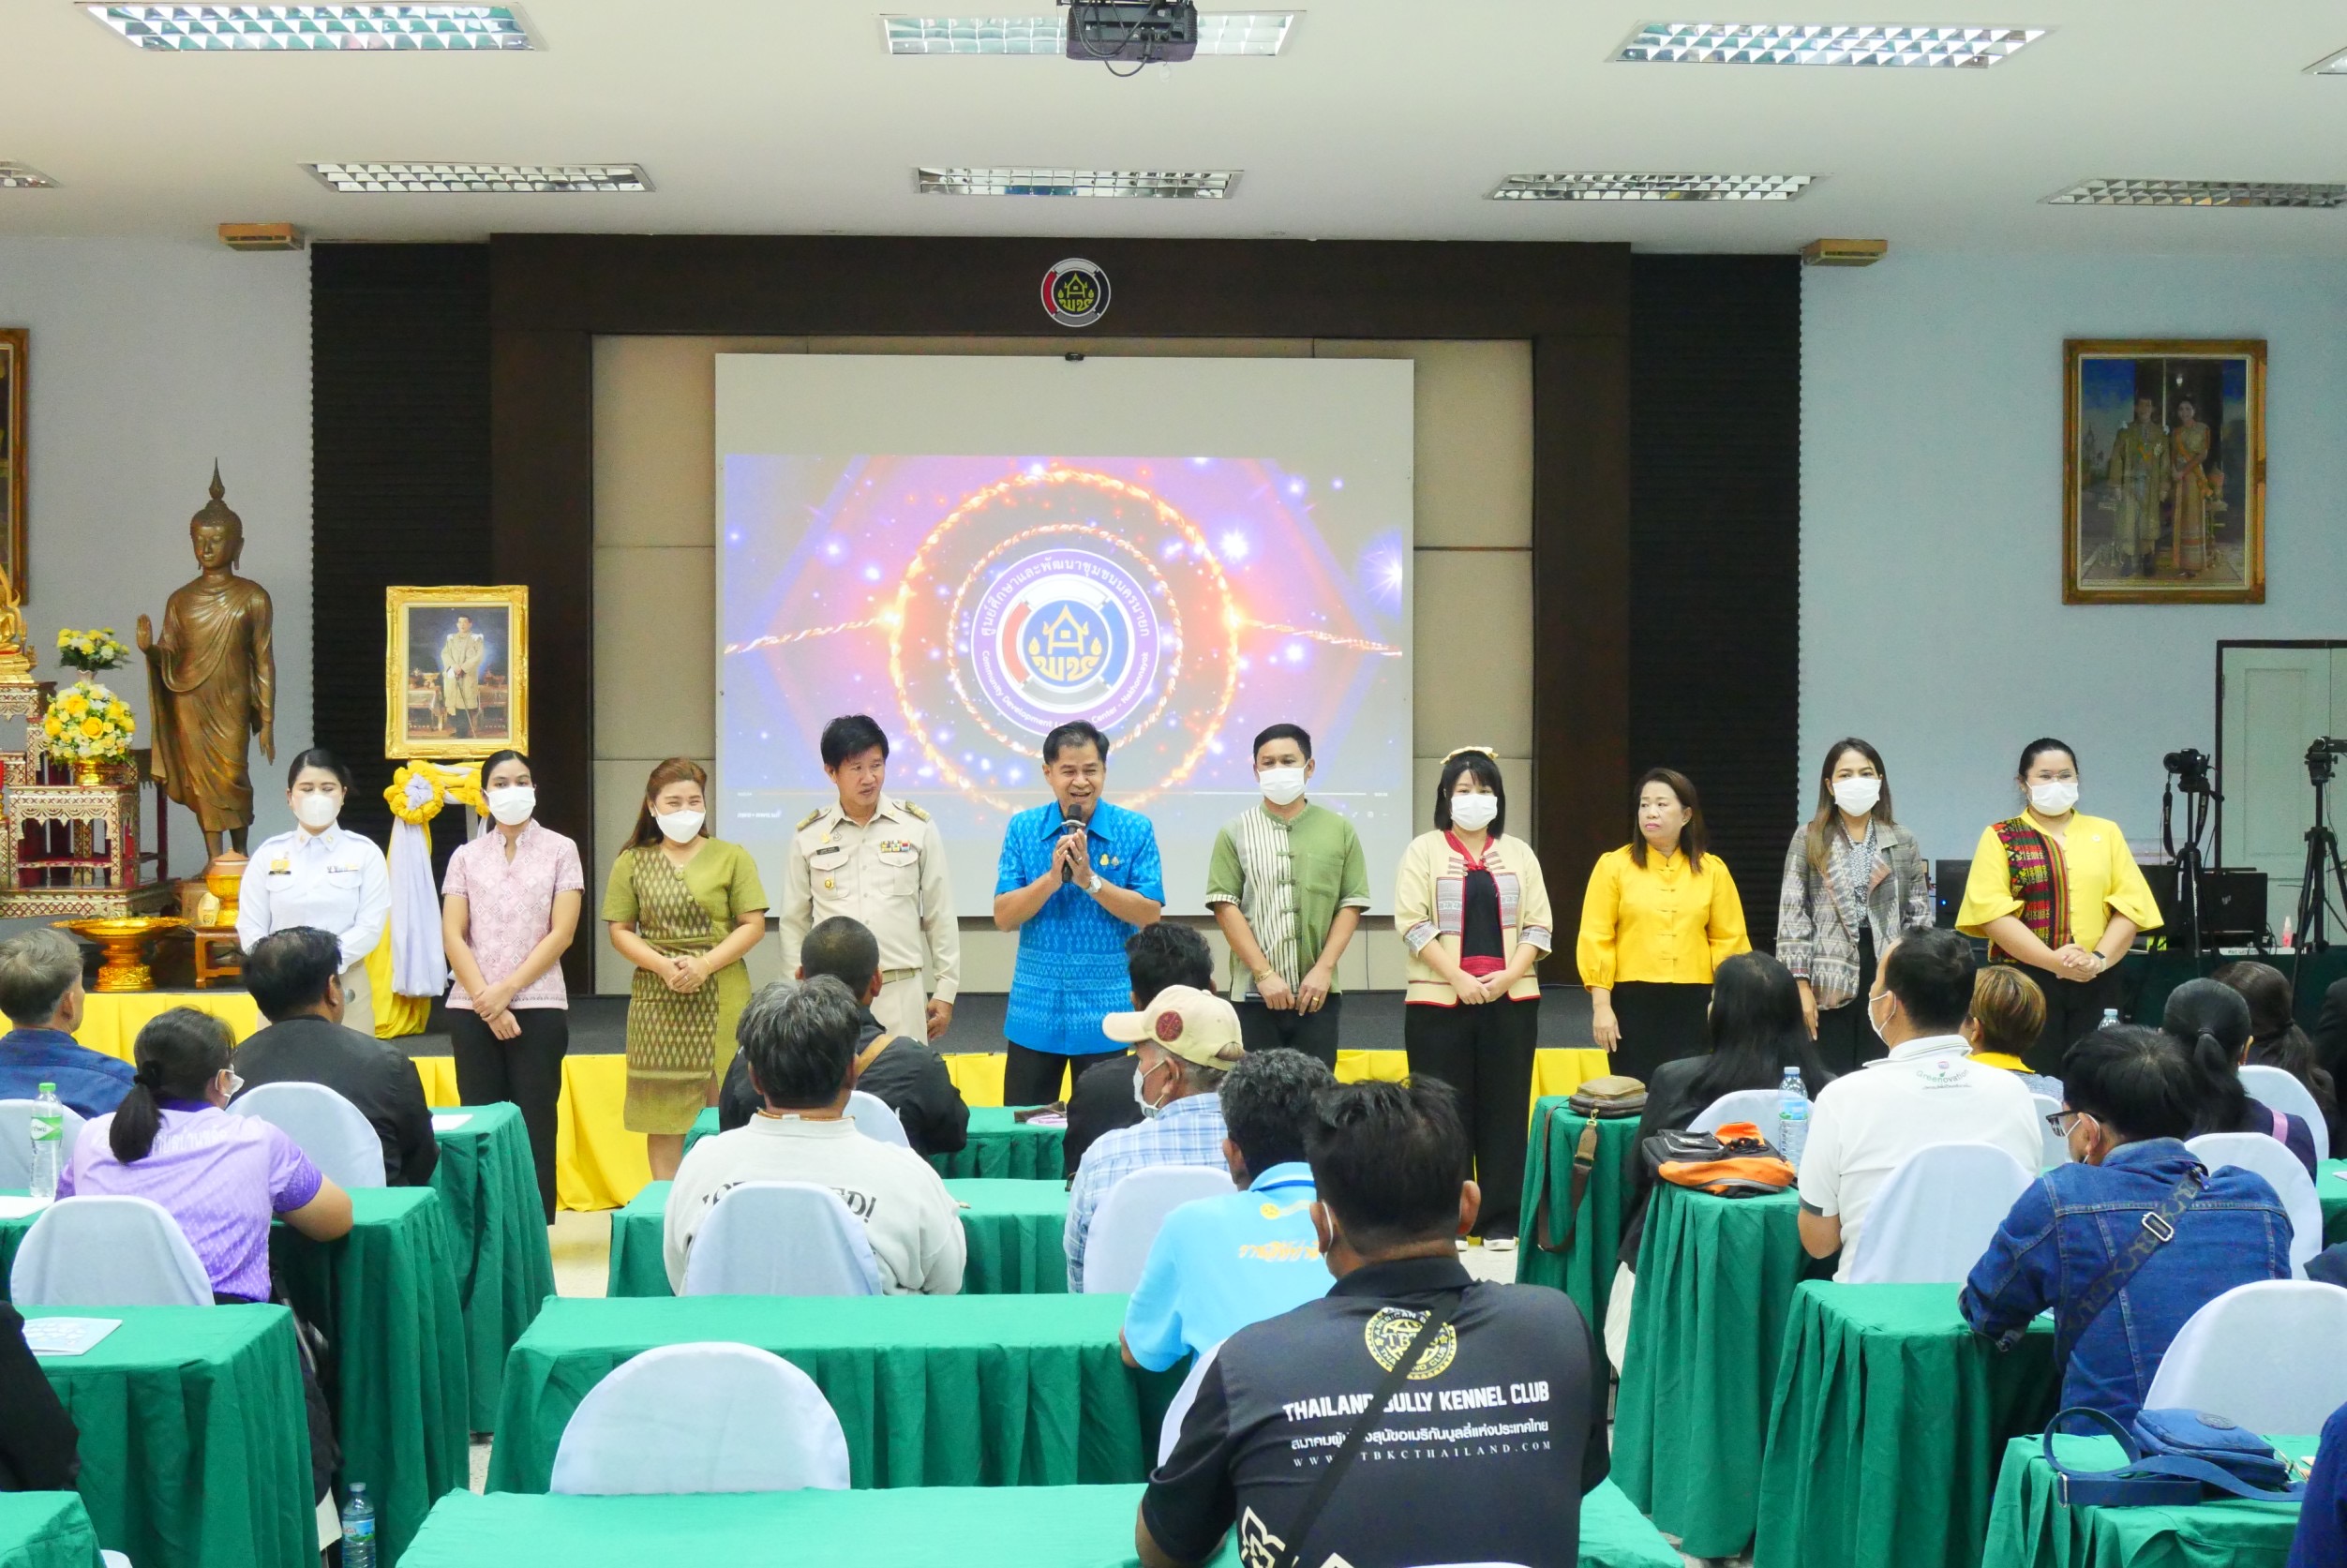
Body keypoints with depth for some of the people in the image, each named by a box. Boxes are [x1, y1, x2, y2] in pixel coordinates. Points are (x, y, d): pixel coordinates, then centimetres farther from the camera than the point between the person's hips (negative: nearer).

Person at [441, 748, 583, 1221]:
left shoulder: (559, 850, 5)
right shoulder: (466, 857, 11)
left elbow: (561, 934, -3)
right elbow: (452, 937, 3)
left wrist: (505, 992, -9)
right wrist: (486, 1003, -8)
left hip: (538, 1007, -2)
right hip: (472, 1009, 2)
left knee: (534, 1126, -2)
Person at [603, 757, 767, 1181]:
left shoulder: (732, 857, 4)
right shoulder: (633, 862, 7)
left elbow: (753, 925, 0)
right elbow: (619, 930, 5)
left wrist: (704, 964, -13)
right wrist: (665, 967, -11)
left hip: (722, 998, -1)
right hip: (657, 1001, 1)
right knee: (663, 1114, 3)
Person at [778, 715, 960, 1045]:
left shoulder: (918, 827, 2)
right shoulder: (808, 836, 3)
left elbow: (940, 915, 6)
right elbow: (795, 922, 9)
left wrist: (946, 988, 5)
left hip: (901, 990, 0)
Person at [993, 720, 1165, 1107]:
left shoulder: (1135, 829, -2)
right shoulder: (1023, 828, 2)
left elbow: (1150, 915, -7)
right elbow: (1003, 917, -3)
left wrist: (1090, 880, -17)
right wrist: (1052, 878, -17)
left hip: (1106, 1011, -1)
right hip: (1035, 1010, 1)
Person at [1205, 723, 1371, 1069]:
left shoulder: (1340, 831, 7)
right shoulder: (1235, 833, 3)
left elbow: (1351, 905, 5)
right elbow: (1225, 907, -3)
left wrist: (1323, 969, -7)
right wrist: (1264, 974, -11)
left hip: (1318, 992, 1)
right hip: (1253, 993, -1)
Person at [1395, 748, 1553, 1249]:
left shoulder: (1518, 854, 12)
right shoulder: (1424, 851, 4)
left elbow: (1538, 926, 7)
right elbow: (1412, 922, -5)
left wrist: (1509, 975, -9)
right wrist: (1457, 977, -14)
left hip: (1510, 1001, 2)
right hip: (1438, 1001, -2)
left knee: (1505, 1110, 3)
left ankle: (1500, 1222, 10)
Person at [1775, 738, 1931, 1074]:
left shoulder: (1904, 841, 10)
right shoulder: (1808, 839, 4)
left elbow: (1920, 916, 10)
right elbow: (1792, 915, 0)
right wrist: (1801, 984, -8)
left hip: (1887, 975, 2)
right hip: (1830, 980, -2)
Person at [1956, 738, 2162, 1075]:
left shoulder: (2106, 833, 14)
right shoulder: (2000, 838, 5)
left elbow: (2130, 905, 6)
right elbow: (1992, 912, -8)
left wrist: (2100, 957, -11)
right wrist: (2053, 960, -17)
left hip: (2095, 984, 3)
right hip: (2023, 982, -2)